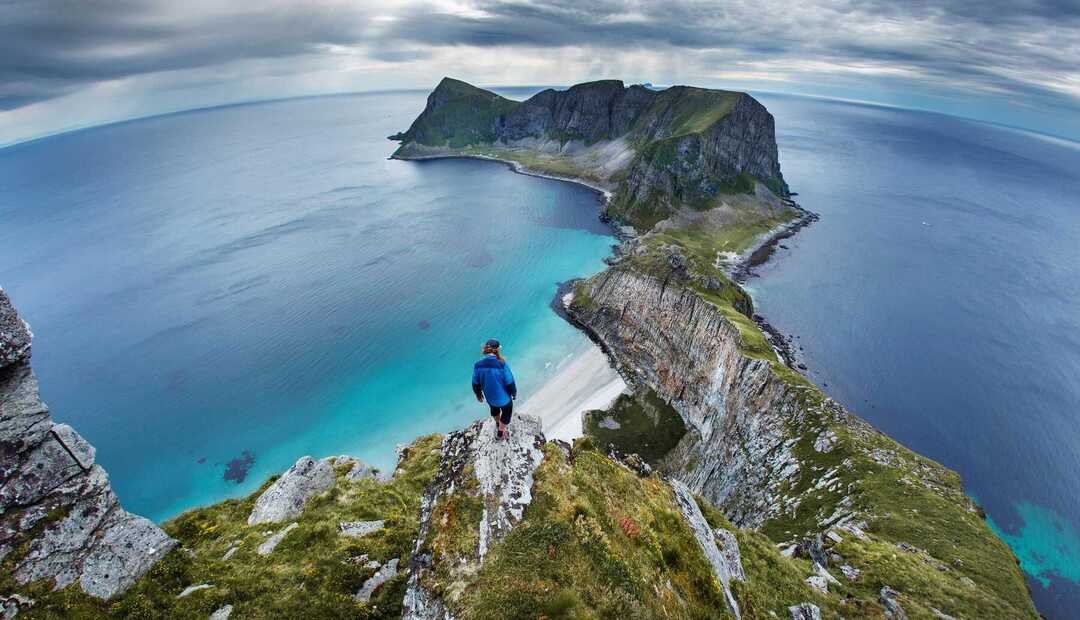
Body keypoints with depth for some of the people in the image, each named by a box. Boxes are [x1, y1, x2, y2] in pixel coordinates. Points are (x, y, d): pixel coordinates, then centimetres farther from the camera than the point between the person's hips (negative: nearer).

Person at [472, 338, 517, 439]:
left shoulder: (478, 365, -20)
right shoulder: (502, 365, -30)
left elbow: (475, 384, -7)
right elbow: (510, 383, -20)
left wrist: (478, 394, 13)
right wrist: (514, 393, 0)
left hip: (490, 398, 4)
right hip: (504, 398, -4)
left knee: (494, 409, 36)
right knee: (506, 413, 27)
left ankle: (497, 424, 63)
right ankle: (500, 432, 45)